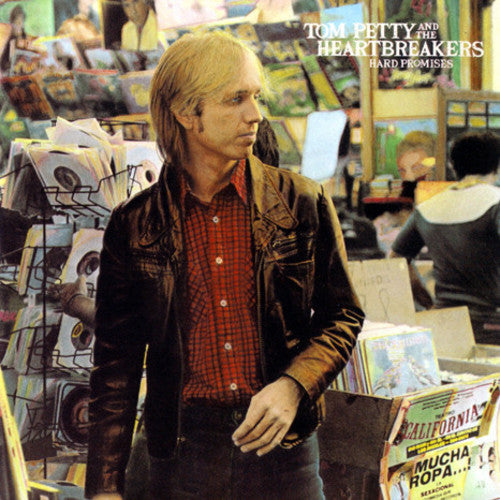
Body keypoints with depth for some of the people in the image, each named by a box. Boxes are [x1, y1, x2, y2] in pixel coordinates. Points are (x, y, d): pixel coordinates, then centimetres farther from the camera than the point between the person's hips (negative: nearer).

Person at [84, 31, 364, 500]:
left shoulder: (303, 203, 0)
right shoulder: (134, 226, 0)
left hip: (283, 448, 0)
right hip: (182, 455, 0)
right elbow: (115, 365, 2)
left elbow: (343, 315, 6)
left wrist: (292, 386, -12)